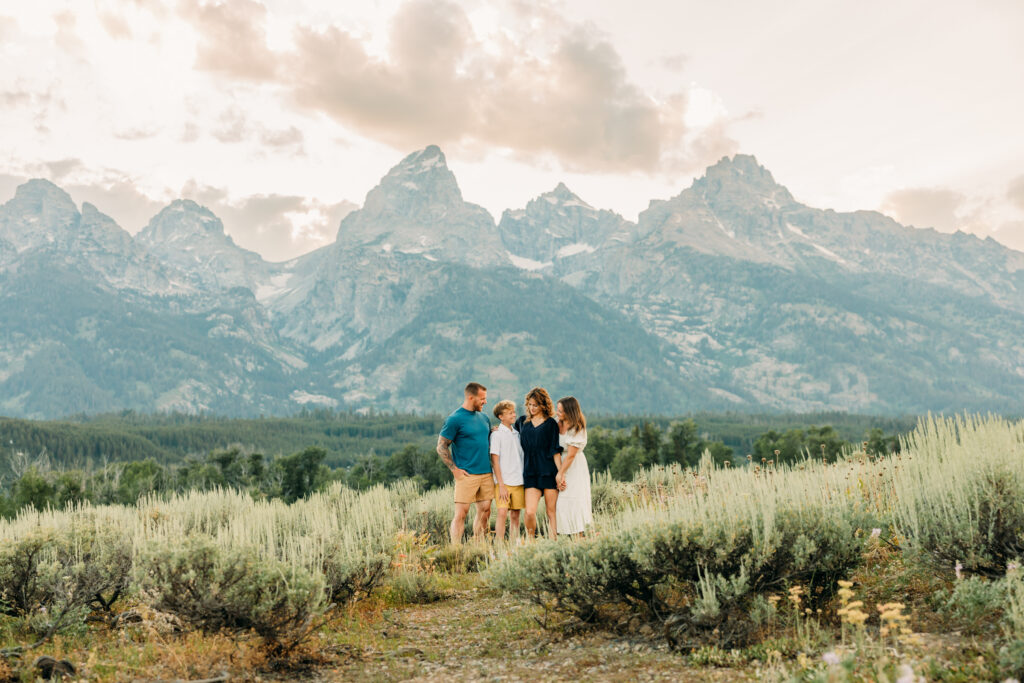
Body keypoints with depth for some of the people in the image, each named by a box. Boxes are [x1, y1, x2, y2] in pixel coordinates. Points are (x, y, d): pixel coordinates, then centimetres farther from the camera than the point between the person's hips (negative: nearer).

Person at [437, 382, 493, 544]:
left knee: (485, 511, 8)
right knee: (461, 513, -7)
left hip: (486, 473, 7)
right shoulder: (455, 419, -7)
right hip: (467, 475, -7)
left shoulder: (483, 418, 14)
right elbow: (441, 447, -7)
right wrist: (455, 469, -11)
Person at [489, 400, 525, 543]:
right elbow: (494, 460, -7)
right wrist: (501, 485, -12)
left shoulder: (517, 434, 14)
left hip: (518, 482, 6)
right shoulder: (497, 434, -4)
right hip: (503, 482, -5)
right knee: (502, 512, -14)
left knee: (515, 515, 6)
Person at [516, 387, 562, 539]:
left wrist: (560, 473, -6)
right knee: (530, 512, -11)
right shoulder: (522, 421, 12)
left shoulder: (550, 423, 3)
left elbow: (555, 451, 0)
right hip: (530, 473, 2)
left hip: (549, 472, -2)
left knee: (551, 512, 0)